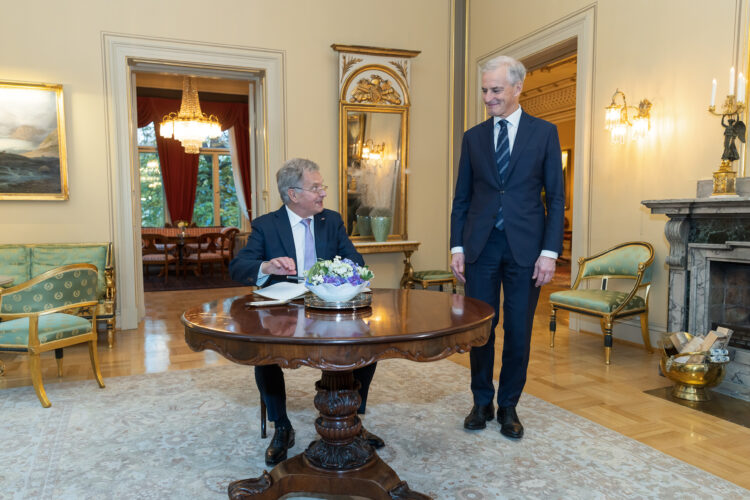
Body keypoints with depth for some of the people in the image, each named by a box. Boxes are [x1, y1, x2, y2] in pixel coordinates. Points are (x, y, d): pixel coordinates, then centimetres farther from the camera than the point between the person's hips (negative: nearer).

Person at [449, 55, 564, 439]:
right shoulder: (473, 137, 9)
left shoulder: (544, 133, 3)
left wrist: (550, 250, -7)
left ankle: (508, 407, 24)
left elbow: (555, 197, 1)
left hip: (524, 247, -1)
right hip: (480, 246, 2)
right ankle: (482, 402, 25)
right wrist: (456, 247, 2)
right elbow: (461, 198, 9)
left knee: (519, 331, 6)